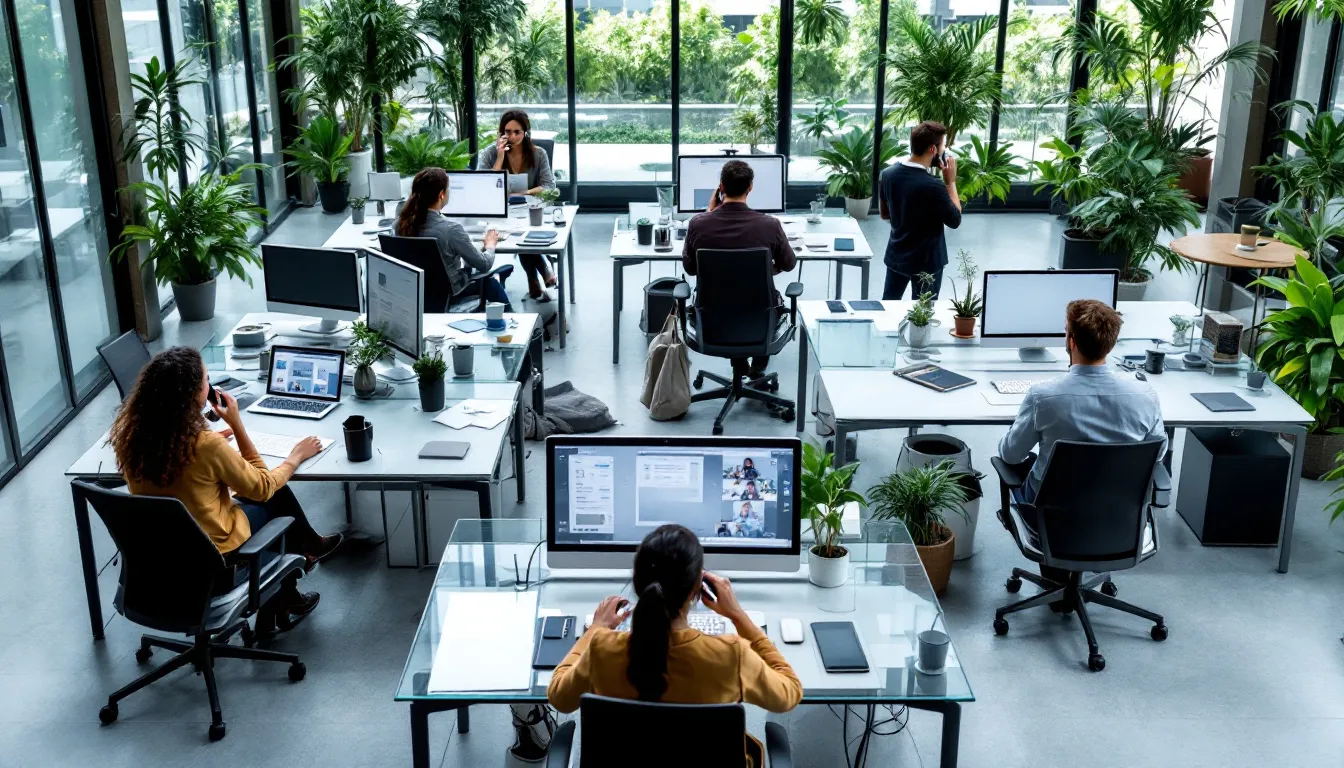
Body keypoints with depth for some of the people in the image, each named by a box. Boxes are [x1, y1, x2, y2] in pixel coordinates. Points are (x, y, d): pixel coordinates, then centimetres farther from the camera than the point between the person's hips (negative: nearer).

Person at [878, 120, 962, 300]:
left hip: (896, 256, 6)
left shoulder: (887, 174, -7)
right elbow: (955, 221, -12)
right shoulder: (933, 186, -27)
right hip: (926, 262, -6)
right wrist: (950, 181, -10)